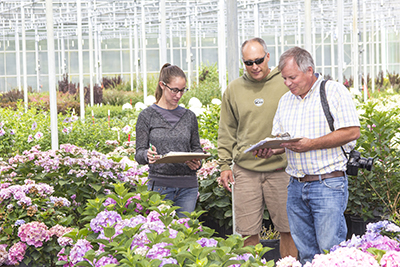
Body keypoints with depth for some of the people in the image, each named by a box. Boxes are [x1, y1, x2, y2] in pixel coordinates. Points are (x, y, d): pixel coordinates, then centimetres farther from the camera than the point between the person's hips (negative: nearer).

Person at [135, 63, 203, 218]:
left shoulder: (189, 116, 11)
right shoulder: (147, 116, 1)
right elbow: (139, 154, 0)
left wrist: (197, 162, -5)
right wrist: (147, 155, -23)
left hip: (187, 187, 3)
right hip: (159, 184, -3)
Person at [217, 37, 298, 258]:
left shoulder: (286, 84, 2)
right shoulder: (234, 89, 9)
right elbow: (227, 132, 15)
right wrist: (224, 165, 8)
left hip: (280, 168, -2)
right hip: (244, 169, 2)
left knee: (287, 229, 4)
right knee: (248, 232, 3)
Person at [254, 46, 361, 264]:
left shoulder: (334, 91, -4)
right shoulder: (285, 101, 17)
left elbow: (352, 131, -12)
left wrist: (312, 144, -18)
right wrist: (270, 150, -4)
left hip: (328, 184, -6)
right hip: (296, 187, 6)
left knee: (330, 252, -8)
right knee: (306, 253, 9)